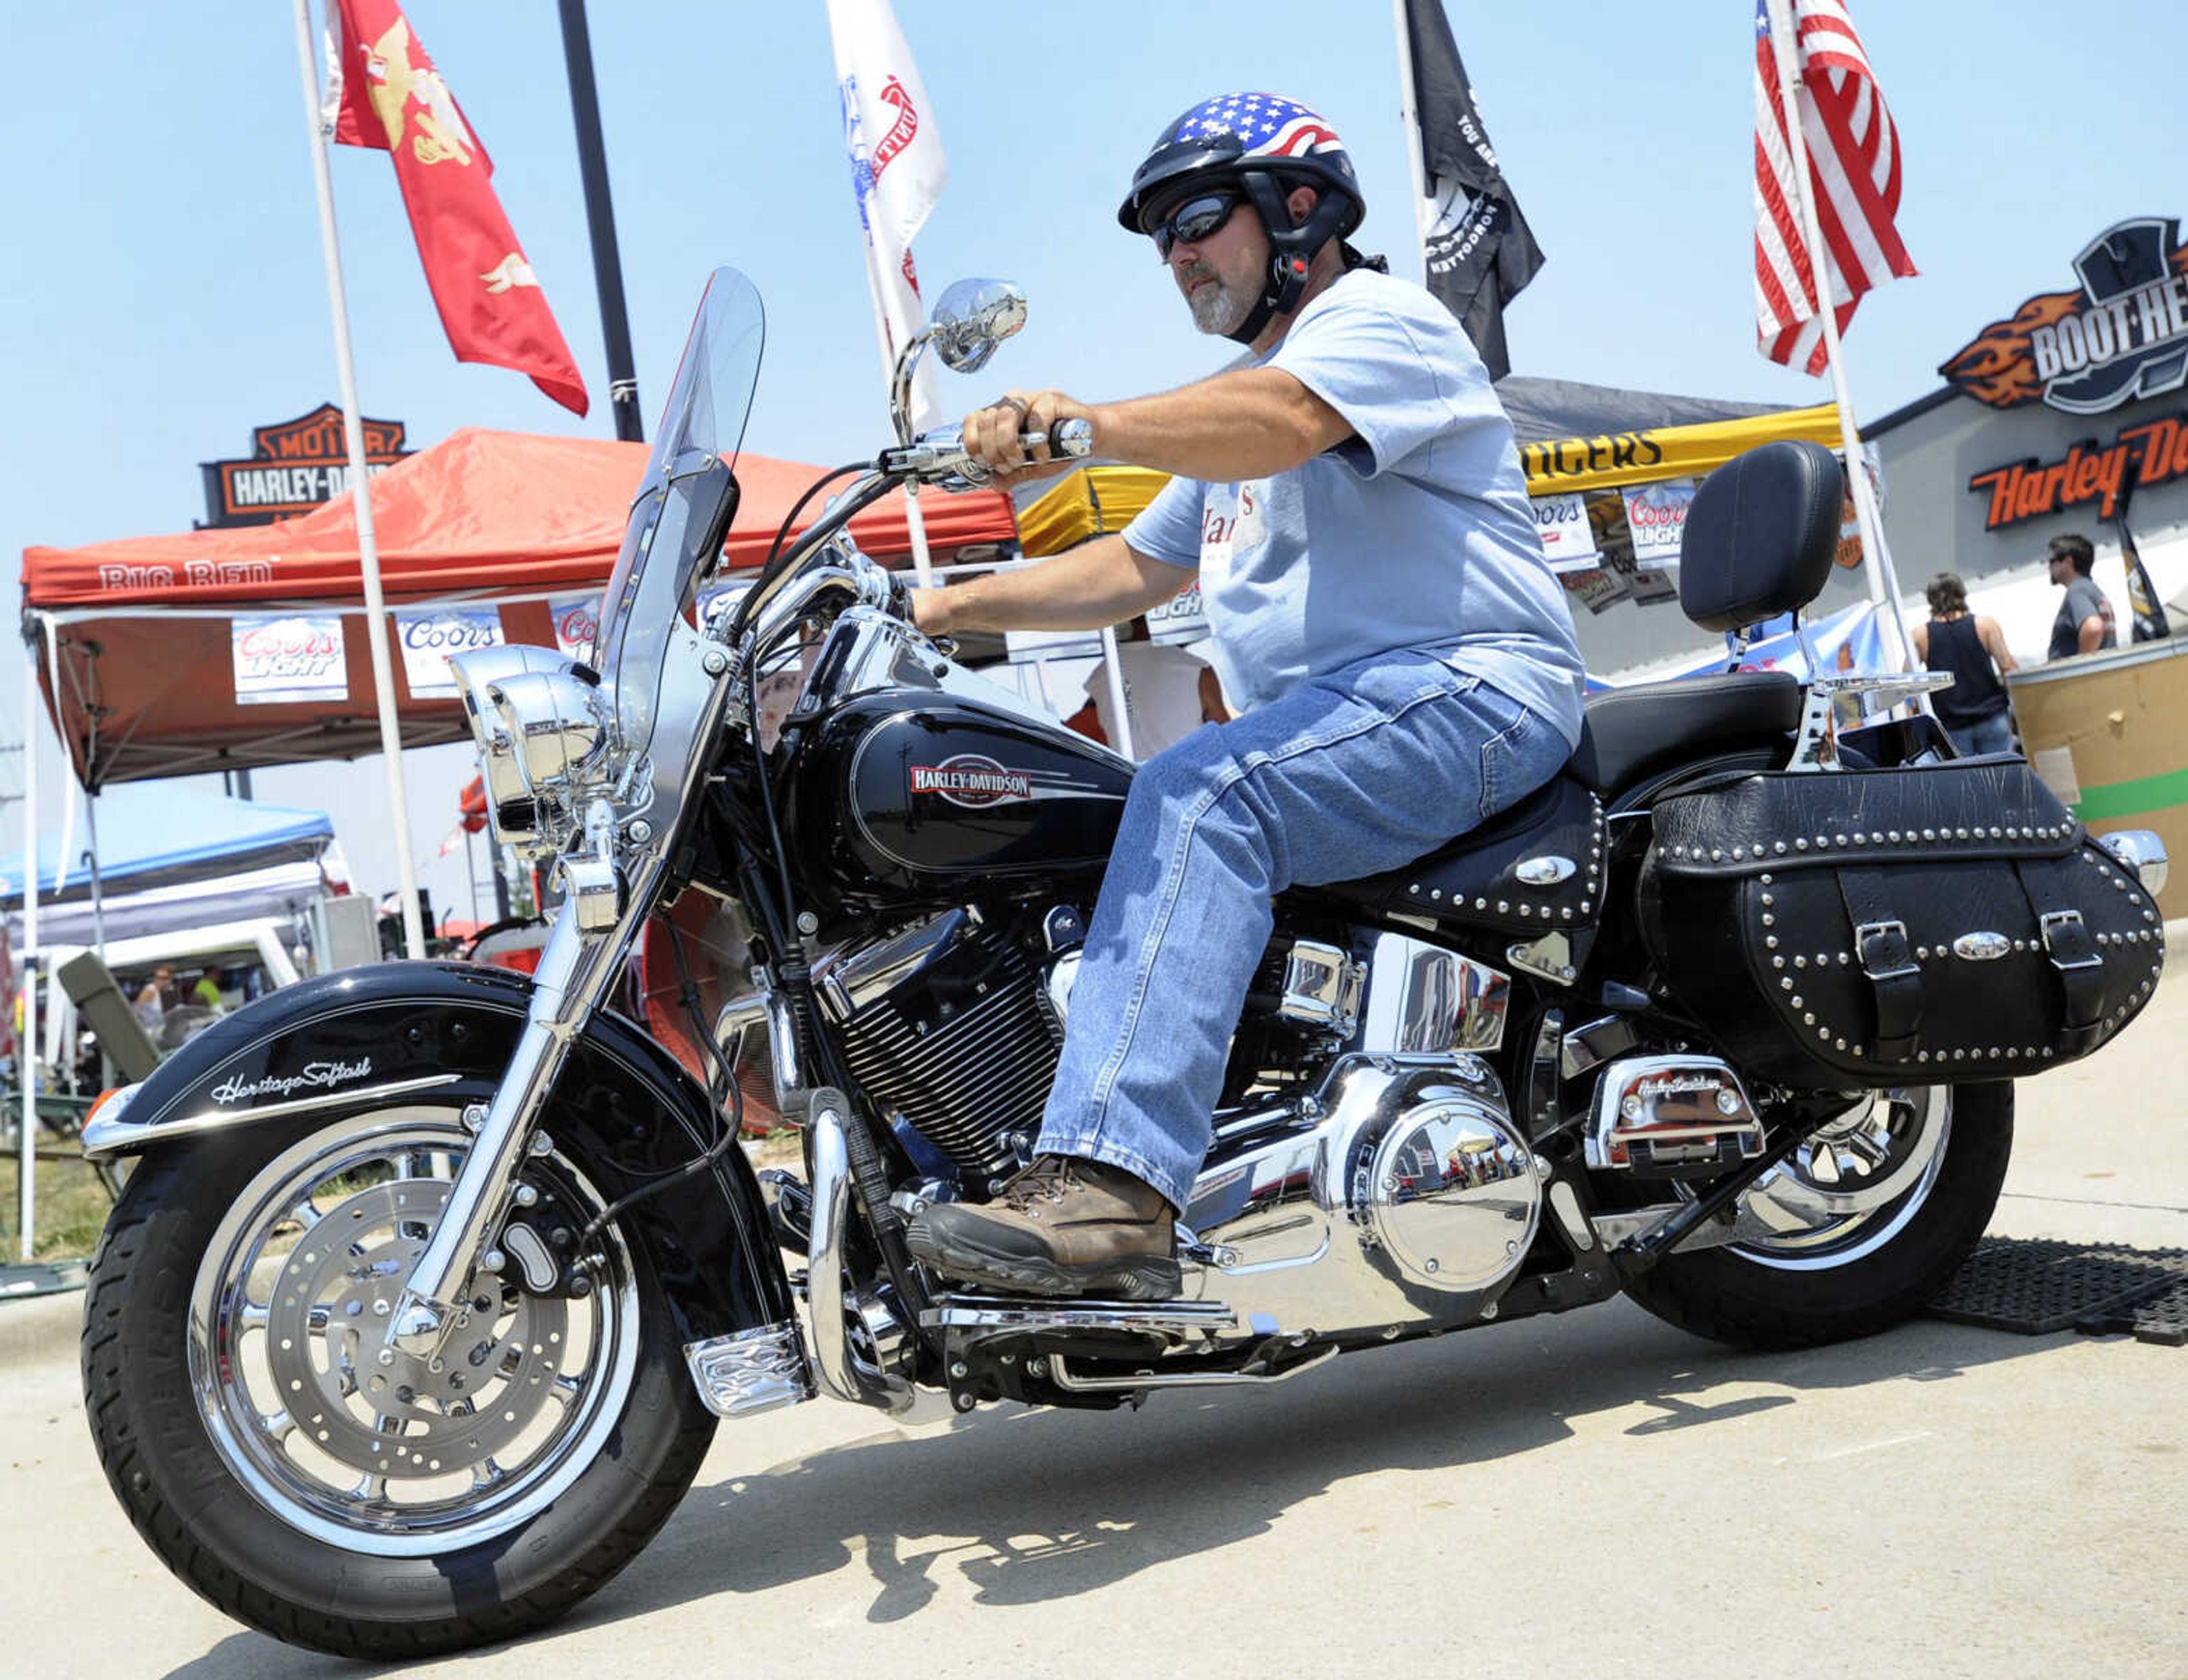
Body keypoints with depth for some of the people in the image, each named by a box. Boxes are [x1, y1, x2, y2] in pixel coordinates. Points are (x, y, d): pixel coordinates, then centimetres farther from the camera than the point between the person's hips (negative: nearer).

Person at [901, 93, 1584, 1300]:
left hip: (1467, 686, -9)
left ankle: (1108, 1188, -41)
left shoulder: (1380, 320, -2)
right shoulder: (1238, 394, 28)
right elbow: (1133, 568, 26)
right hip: (1325, 718, 9)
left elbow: (1281, 421, -25)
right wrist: (948, 607, 15)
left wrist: (1084, 425, -39)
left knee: (1197, 795, -33)